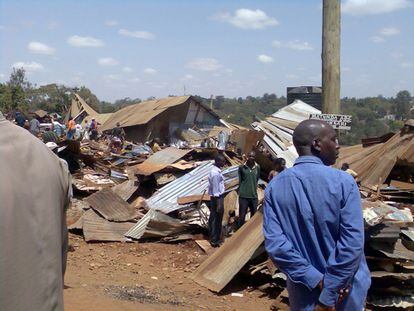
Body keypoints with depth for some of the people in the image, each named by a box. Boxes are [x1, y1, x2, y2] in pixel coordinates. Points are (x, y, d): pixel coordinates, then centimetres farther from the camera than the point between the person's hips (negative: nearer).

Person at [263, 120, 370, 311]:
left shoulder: (275, 186, -6)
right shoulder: (343, 182, -16)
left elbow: (274, 242, -14)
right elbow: (352, 243, -21)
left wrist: (314, 279, -12)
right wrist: (329, 295, -16)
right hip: (346, 294, -2)